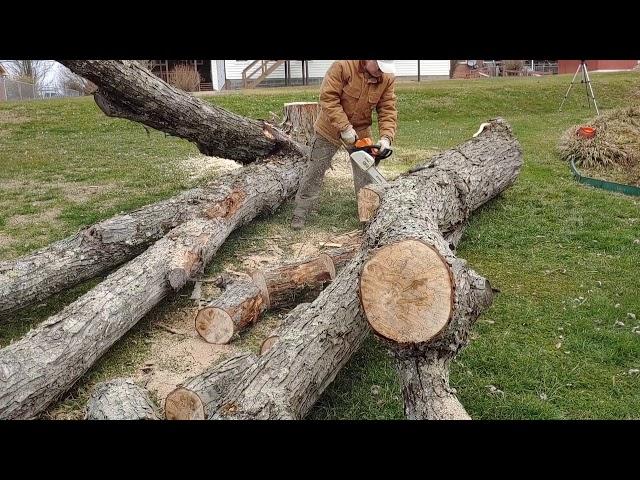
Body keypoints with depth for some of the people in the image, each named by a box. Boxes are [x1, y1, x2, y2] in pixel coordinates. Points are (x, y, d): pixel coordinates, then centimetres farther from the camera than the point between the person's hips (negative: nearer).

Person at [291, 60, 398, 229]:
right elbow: (328, 98, -26)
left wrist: (386, 137, -27)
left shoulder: (388, 78, -13)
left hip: (361, 131, 3)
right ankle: (300, 213, 14)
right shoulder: (343, 65, -26)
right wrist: (345, 127, -29)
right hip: (330, 128, -3)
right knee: (315, 171, 4)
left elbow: (388, 110, -12)